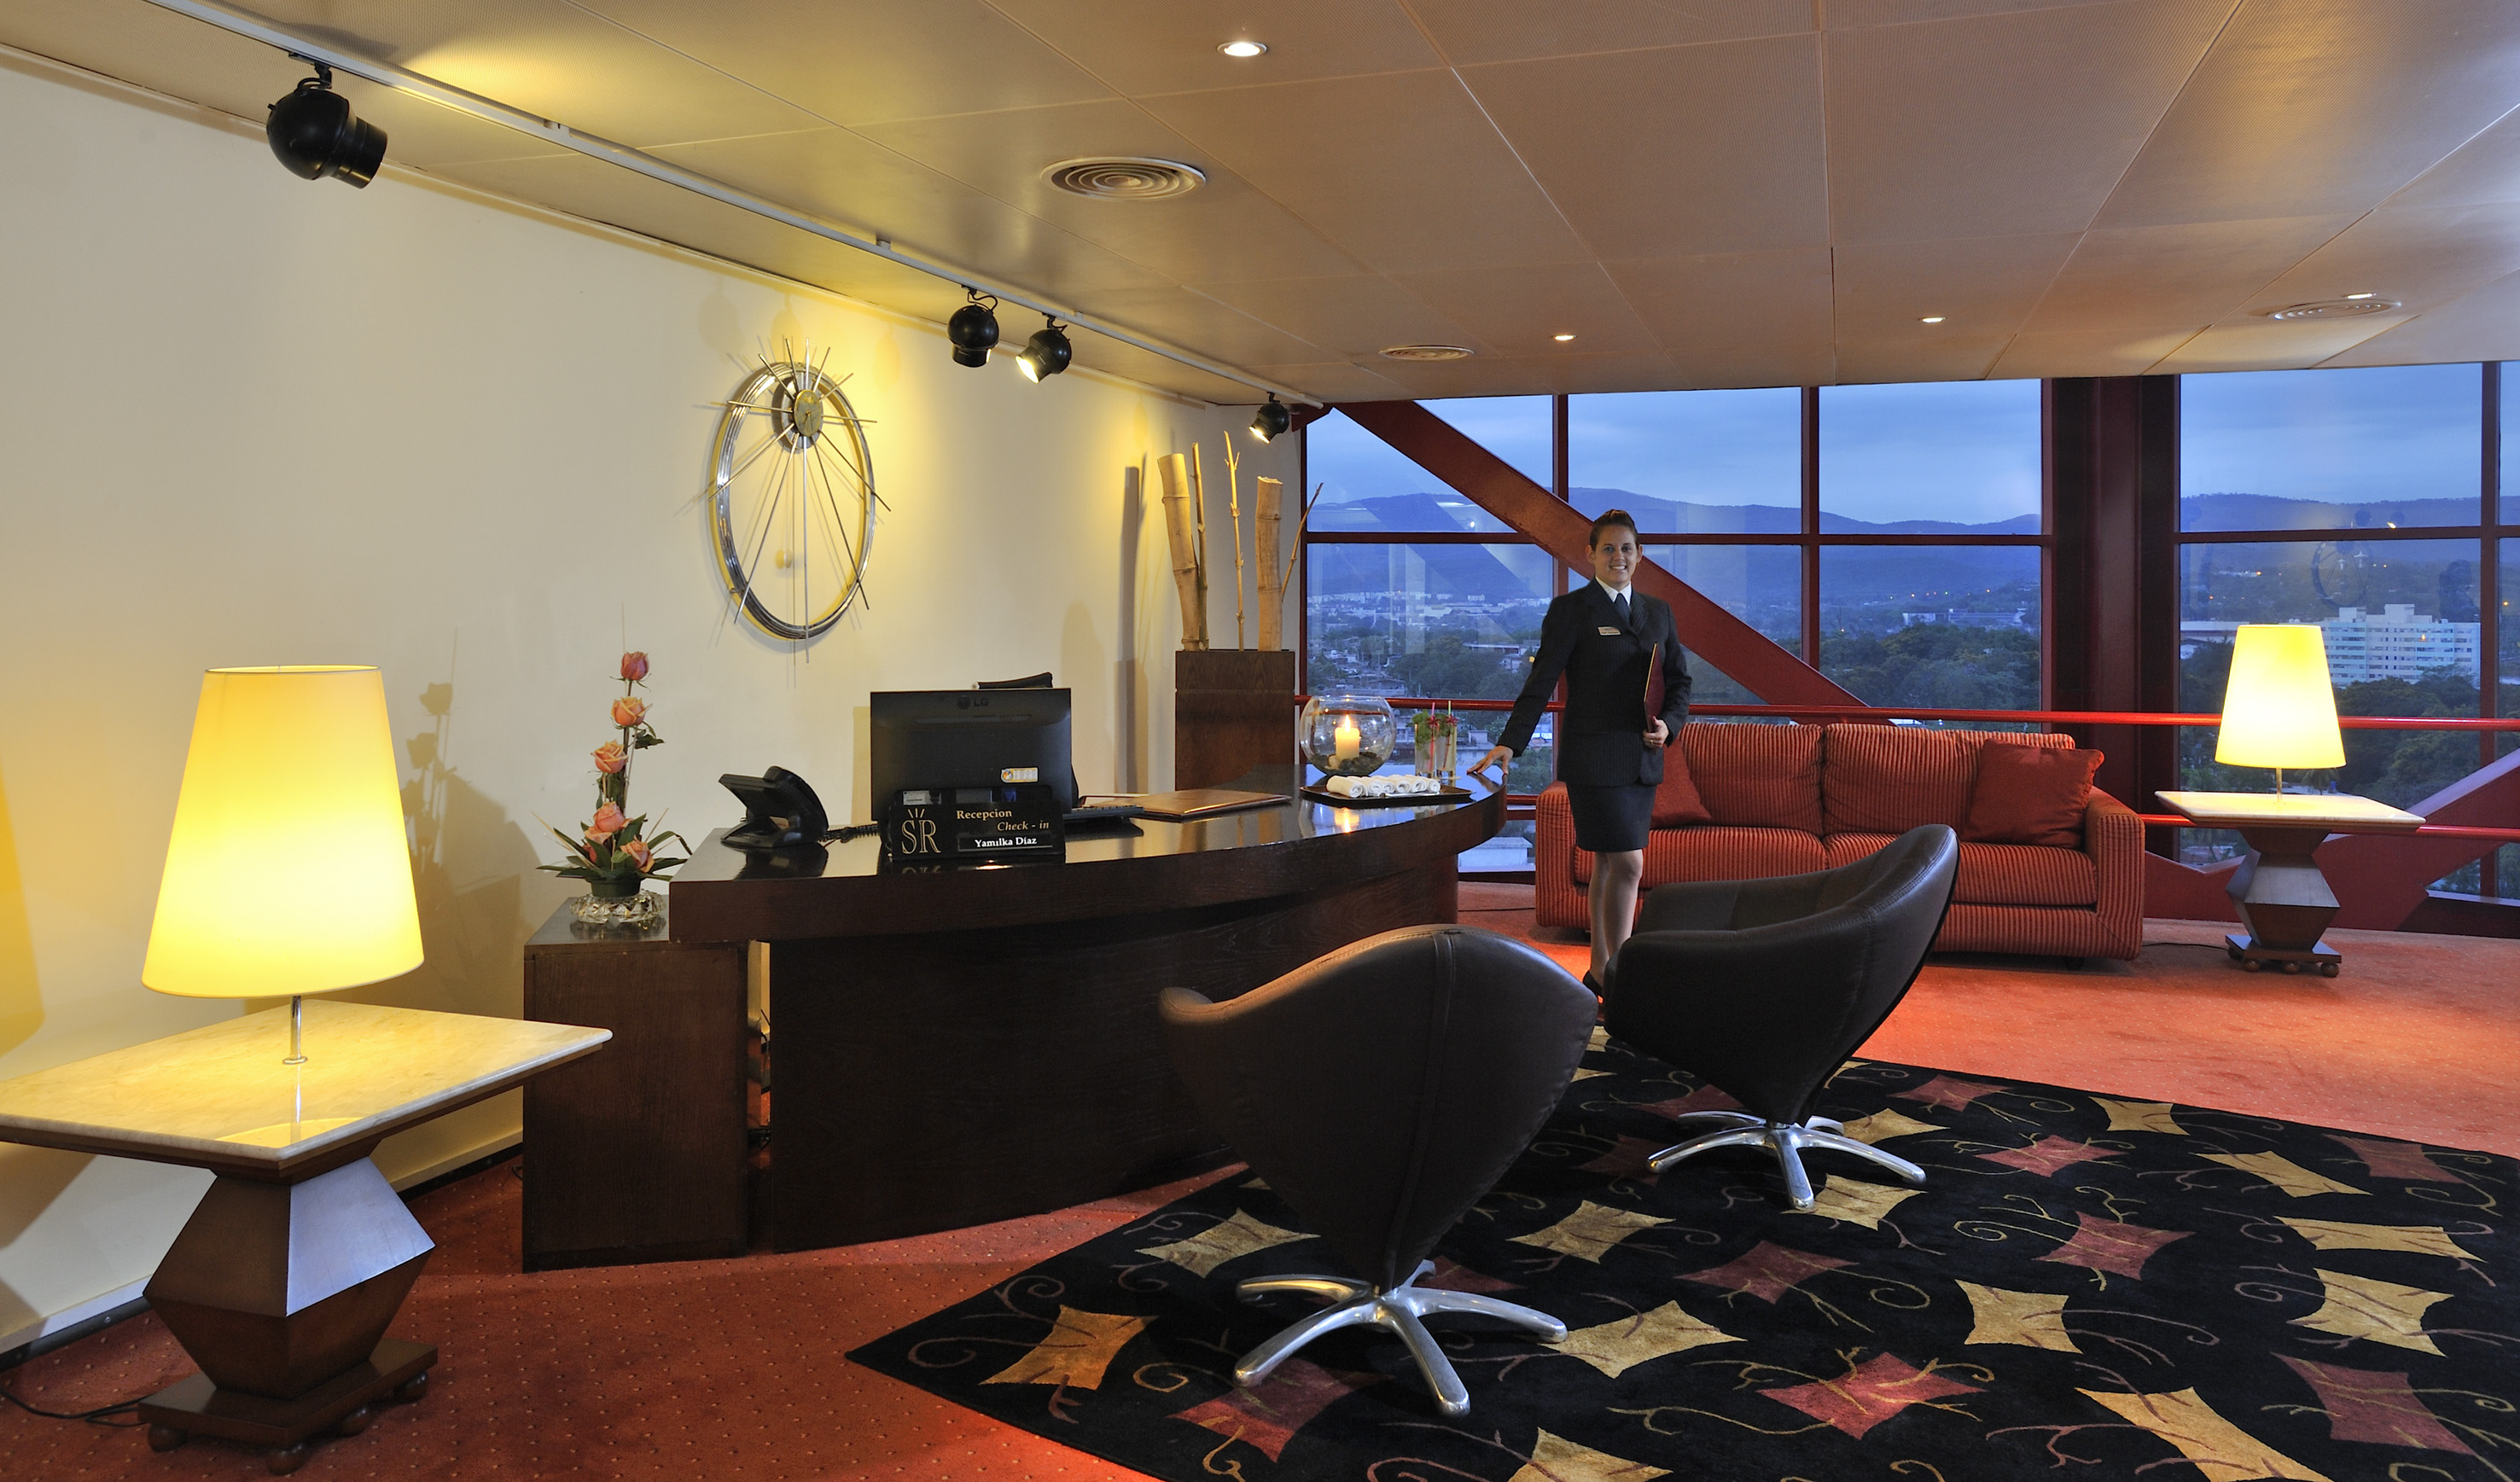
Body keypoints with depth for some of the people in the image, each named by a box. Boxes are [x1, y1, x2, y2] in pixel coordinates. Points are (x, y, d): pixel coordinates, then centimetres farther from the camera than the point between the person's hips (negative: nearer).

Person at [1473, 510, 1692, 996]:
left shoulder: (1659, 612, 15)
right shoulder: (1570, 610, -3)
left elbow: (1680, 681, 17)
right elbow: (1540, 682, -8)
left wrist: (1669, 722, -3)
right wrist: (1510, 742, -18)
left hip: (1642, 758, 6)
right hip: (1593, 758, -6)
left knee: (1608, 865, 13)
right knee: (1628, 864, -10)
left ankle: (1599, 972, 23)